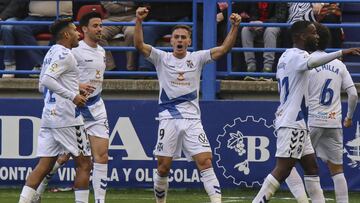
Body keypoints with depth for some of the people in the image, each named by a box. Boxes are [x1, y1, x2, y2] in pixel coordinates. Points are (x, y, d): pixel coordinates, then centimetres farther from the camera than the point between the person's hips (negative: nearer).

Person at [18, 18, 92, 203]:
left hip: (48, 116, 9)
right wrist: (72, 96, -22)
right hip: (66, 117, -9)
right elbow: (47, 80, -23)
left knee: (44, 165, 3)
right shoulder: (64, 54, -10)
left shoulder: (51, 53, 18)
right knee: (84, 164, 1)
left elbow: (42, 86, 24)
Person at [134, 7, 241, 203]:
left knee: (205, 161, -11)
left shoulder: (197, 58, 7)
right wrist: (139, 21, -24)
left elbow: (224, 48, -2)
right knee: (163, 167, 2)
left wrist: (234, 27, -18)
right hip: (168, 119, 0)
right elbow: (139, 45, -9)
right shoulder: (162, 58, 4)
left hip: (192, 120, 0)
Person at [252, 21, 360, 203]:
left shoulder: (286, 56, 17)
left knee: (311, 167, 11)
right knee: (282, 170, -12)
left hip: (297, 123, 11)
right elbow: (311, 63, -37)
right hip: (292, 123, -11)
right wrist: (342, 53, -46)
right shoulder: (297, 55, -14)